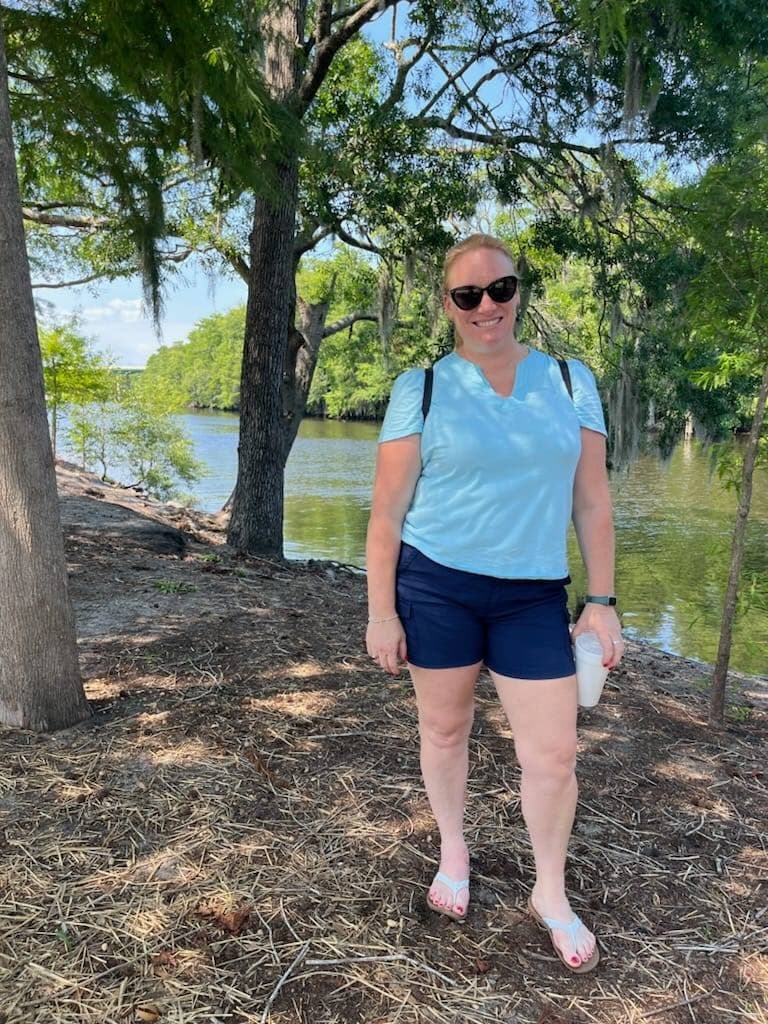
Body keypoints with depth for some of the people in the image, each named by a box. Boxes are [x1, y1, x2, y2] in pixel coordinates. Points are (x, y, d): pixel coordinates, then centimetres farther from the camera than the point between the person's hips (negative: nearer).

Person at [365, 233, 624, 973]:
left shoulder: (569, 379, 3)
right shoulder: (420, 388, -4)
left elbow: (591, 501, 4)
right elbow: (387, 510, -4)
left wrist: (602, 600, 1)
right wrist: (381, 610, -6)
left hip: (533, 594, 2)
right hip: (435, 585, -1)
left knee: (553, 752, 5)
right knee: (444, 728, 14)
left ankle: (551, 895, 30)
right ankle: (453, 851, 41)